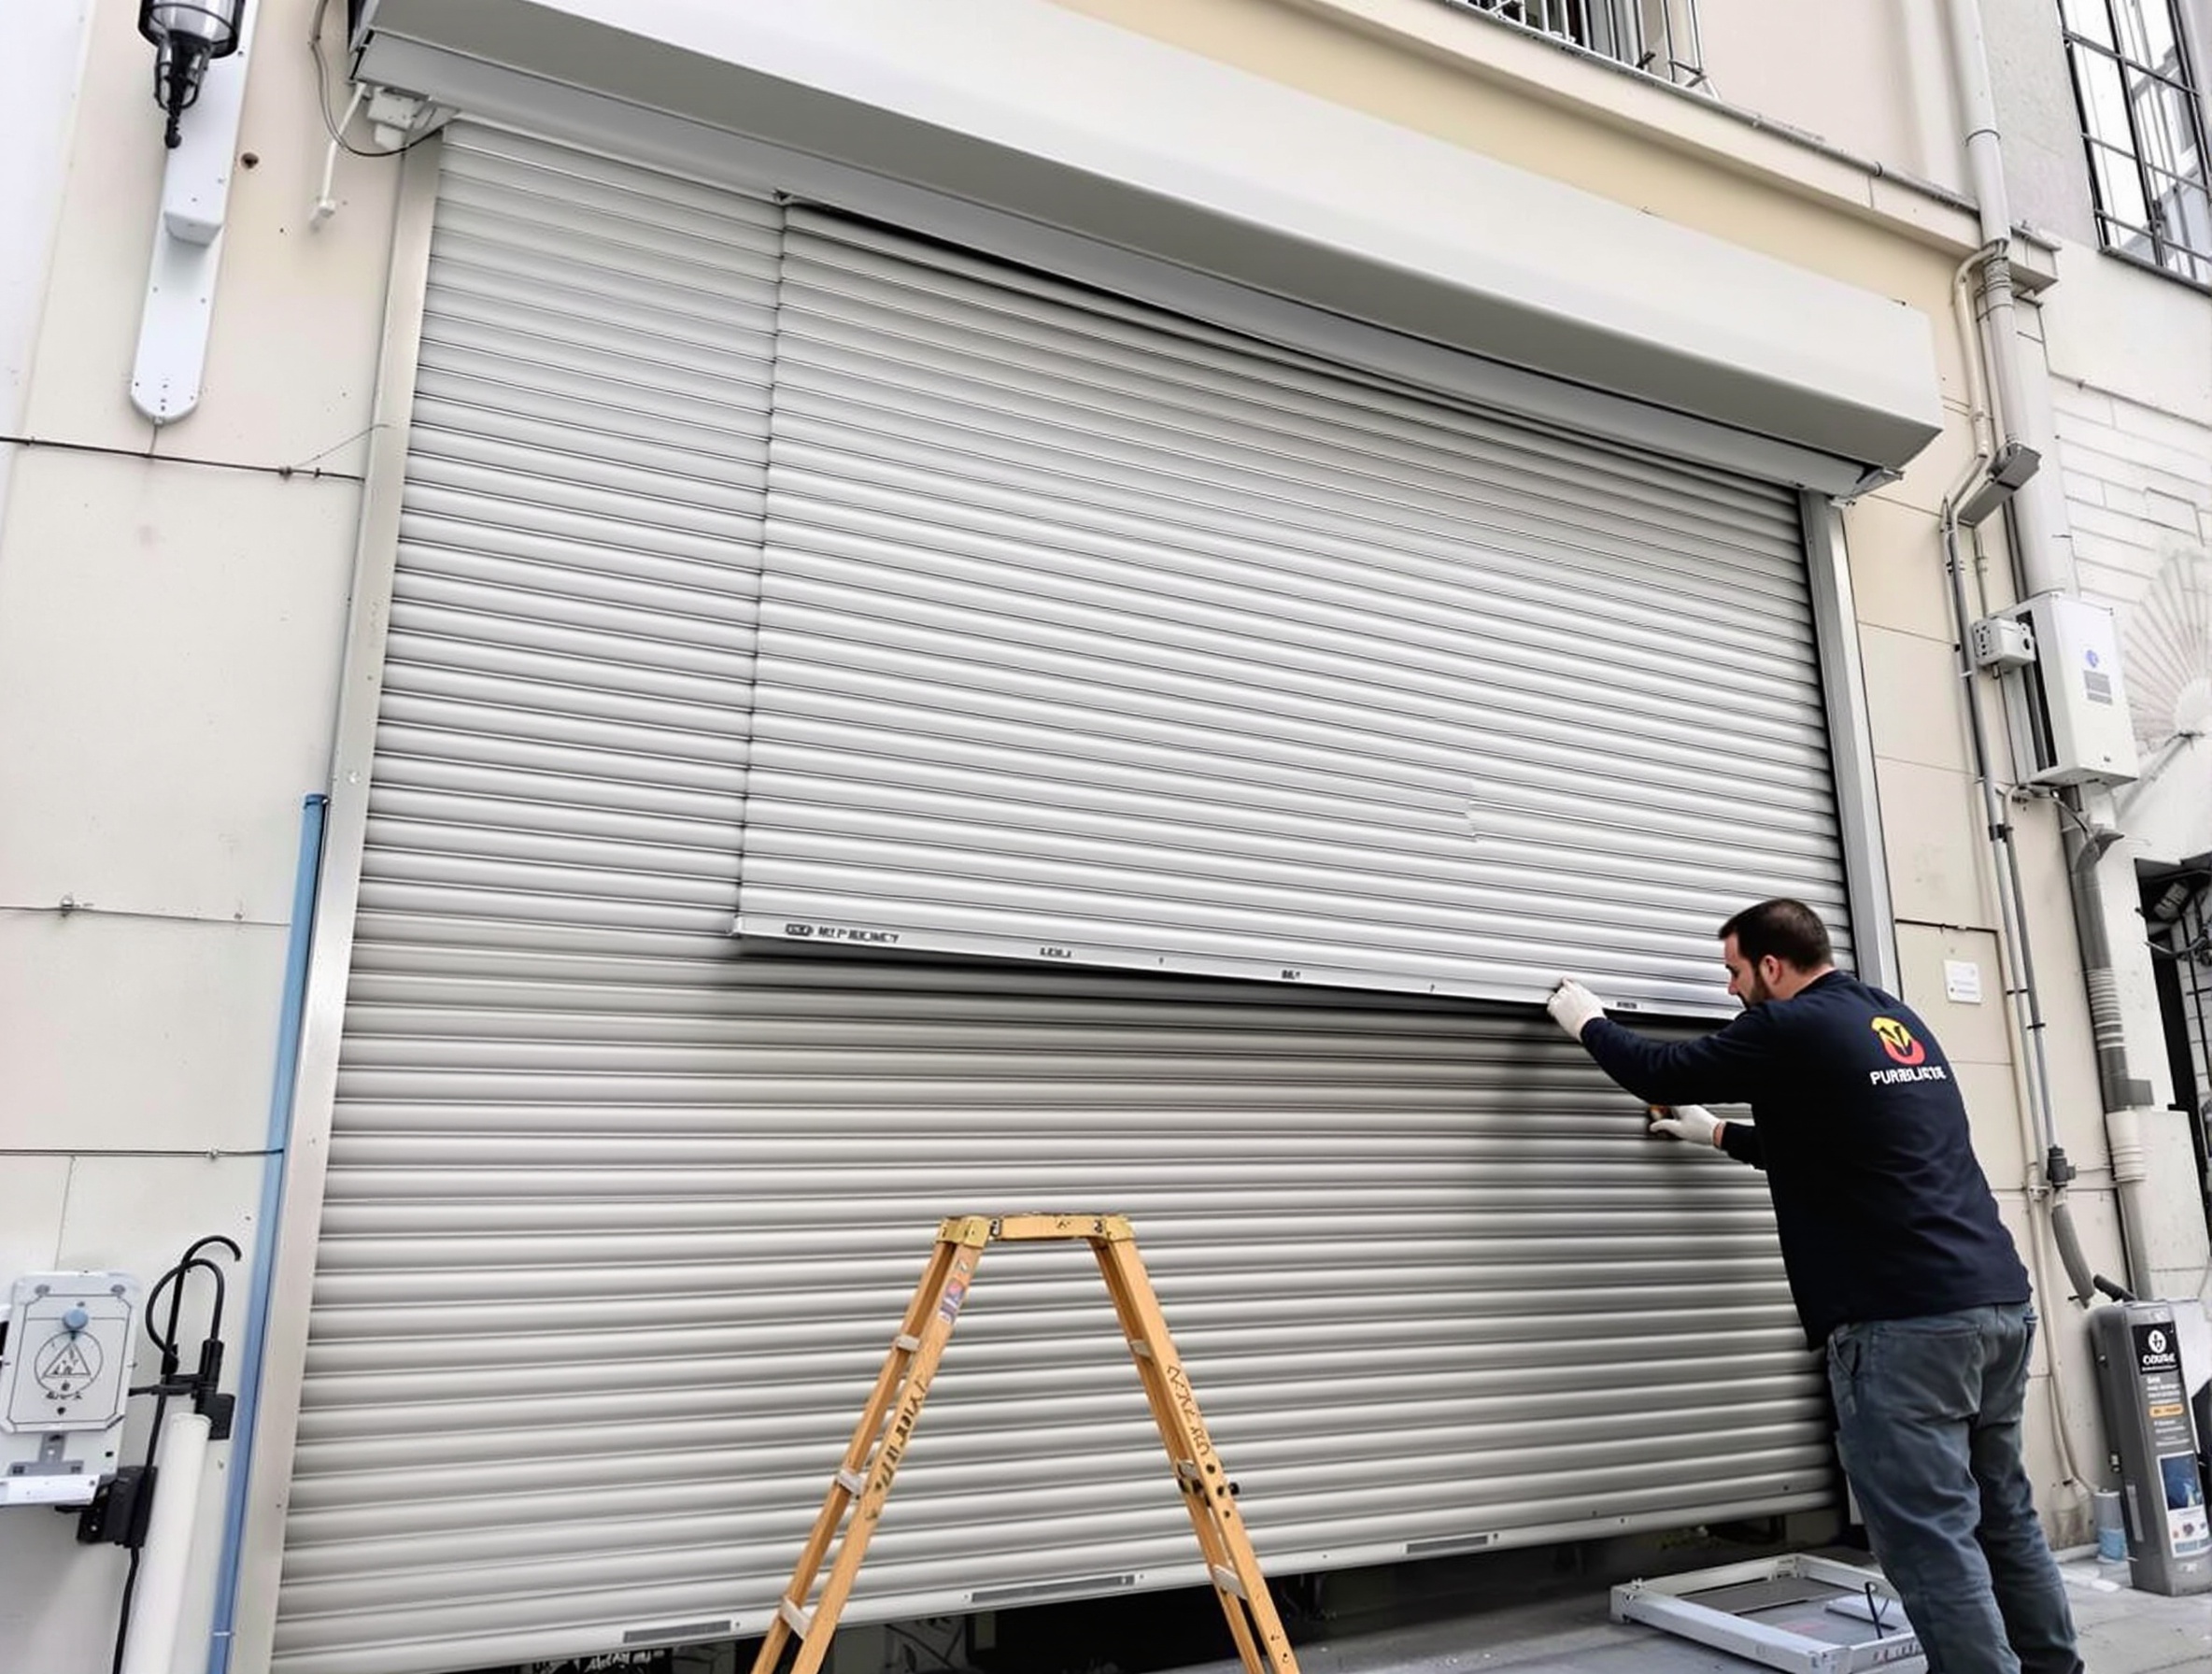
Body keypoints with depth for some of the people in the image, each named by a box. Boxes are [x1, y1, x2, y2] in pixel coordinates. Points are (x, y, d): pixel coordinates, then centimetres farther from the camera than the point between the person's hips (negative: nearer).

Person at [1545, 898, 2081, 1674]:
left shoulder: (1793, 1028, -9)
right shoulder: (1900, 1021, 19)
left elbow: (1664, 1071, 0)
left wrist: (1589, 1022, 17)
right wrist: (1718, 1134, 38)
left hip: (1905, 1320, -9)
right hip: (2000, 1301, 9)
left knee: (1931, 1537, -4)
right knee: (2003, 1517, 18)